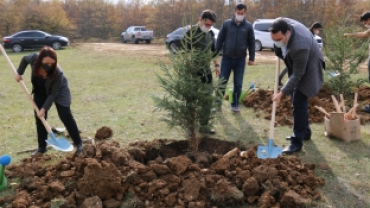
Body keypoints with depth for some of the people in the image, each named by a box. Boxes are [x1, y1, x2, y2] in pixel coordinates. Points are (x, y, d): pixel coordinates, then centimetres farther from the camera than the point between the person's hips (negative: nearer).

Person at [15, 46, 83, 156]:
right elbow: (24, 59, -4)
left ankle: (78, 143, 3)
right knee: (39, 117, 2)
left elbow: (53, 94, -30)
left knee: (65, 116, -8)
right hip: (40, 91, 4)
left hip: (59, 91, -4)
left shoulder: (57, 73, -40)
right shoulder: (34, 58, -31)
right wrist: (19, 73, -3)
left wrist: (44, 109, -30)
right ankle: (42, 147, 12)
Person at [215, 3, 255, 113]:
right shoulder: (226, 24, -1)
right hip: (226, 58, -1)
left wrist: (251, 58, 1)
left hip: (240, 59, 1)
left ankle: (235, 104, 19)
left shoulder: (248, 26, 1)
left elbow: (251, 43, 6)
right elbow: (219, 40, 2)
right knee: (222, 82, 4)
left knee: (238, 84, 6)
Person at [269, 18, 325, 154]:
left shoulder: (299, 46, -42)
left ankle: (297, 142, -7)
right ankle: (305, 131, 32)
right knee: (298, 101, 16)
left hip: (307, 70, -9)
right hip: (296, 66, 9)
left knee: (299, 102, -13)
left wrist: (282, 93, -29)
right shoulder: (282, 24, -21)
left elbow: (297, 75, -32)